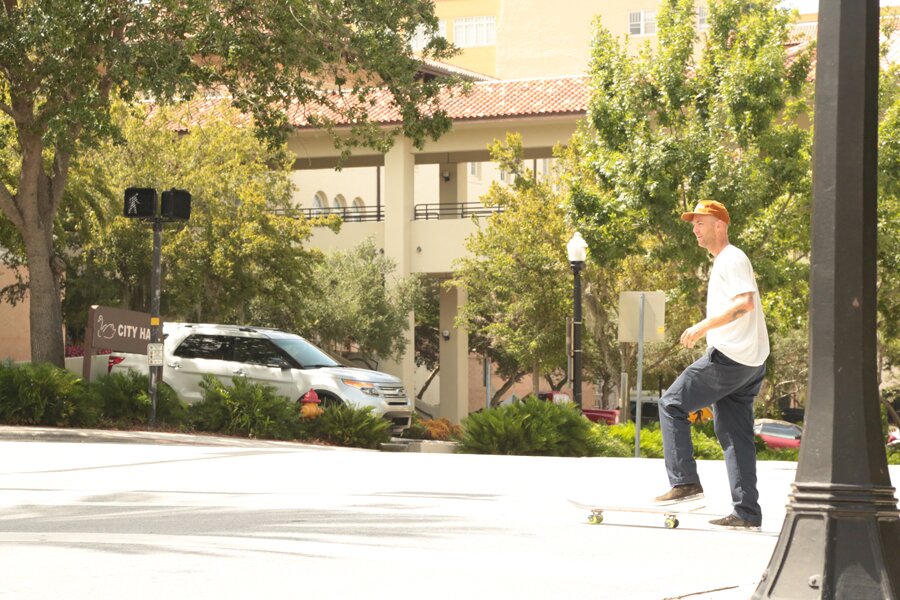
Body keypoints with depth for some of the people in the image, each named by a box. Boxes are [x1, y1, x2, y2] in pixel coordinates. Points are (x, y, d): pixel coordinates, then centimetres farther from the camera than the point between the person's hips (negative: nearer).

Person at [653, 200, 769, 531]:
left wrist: (703, 326, -25)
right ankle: (747, 513, 5)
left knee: (672, 404, -4)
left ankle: (685, 481, -8)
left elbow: (745, 303, -23)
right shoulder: (723, 261, 23)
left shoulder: (732, 259, -9)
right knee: (735, 434, 8)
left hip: (729, 356, -10)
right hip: (750, 363, 10)